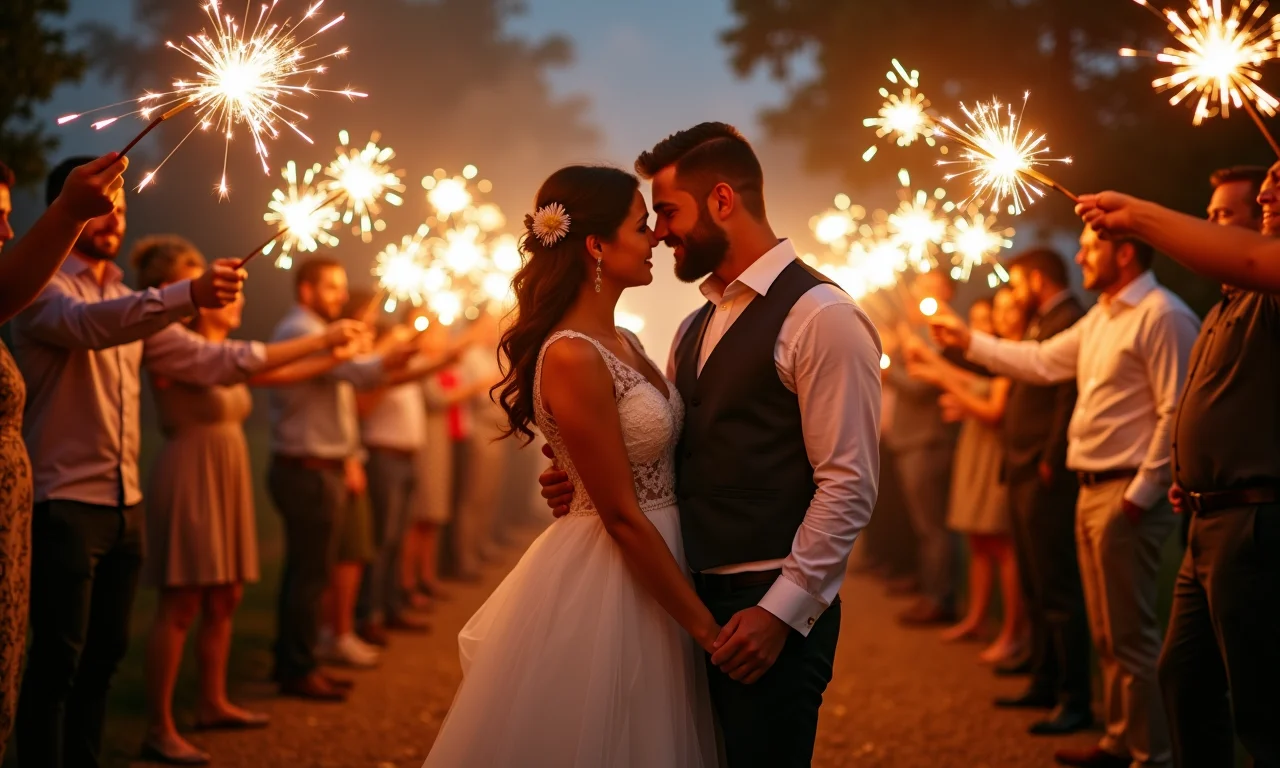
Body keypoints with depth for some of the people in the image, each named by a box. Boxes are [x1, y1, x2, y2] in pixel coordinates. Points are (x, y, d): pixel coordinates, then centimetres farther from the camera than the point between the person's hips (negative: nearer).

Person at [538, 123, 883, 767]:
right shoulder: (695, 329, 17)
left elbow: (849, 487, -15)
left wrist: (780, 613, -18)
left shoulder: (822, 317, -10)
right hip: (691, 603, 8)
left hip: (771, 613, -8)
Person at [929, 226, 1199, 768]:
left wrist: (1142, 494, -19)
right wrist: (969, 342, 19)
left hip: (1128, 494, -10)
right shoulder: (1100, 319, 17)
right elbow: (1042, 362, 21)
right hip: (1092, 490, 10)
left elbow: (1175, 413, -19)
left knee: (1132, 635, -5)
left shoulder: (1161, 316, -14)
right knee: (1108, 633, 16)